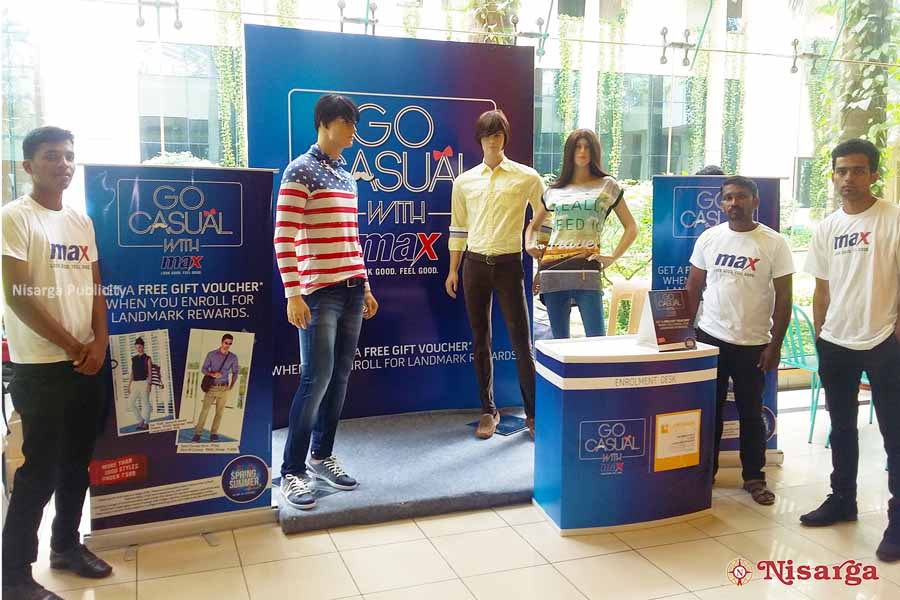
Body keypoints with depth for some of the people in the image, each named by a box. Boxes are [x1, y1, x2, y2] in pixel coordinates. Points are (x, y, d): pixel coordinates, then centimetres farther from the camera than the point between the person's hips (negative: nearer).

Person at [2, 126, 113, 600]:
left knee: (77, 462, 15)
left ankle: (66, 545, 33)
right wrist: (72, 346, -10)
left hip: (88, 362, 6)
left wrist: (99, 343, -3)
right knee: (40, 470, -1)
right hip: (41, 367, -6)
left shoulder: (82, 221, 11)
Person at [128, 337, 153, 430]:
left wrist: (149, 385, -14)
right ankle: (140, 421, 13)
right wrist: (129, 385, 11)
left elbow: (150, 373, -5)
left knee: (145, 403, -4)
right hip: (134, 383, 5)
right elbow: (132, 373, 15)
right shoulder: (133, 359, 13)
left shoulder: (147, 359, 0)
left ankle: (146, 423, 3)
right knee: (132, 403, -1)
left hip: (144, 382, -5)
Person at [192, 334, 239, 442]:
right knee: (204, 410, -6)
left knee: (219, 412, 3)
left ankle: (213, 433, 13)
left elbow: (235, 372, 9)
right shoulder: (211, 354, -3)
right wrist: (212, 374, -20)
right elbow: (203, 369, 0)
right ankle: (198, 434, -2)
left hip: (223, 388, 1)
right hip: (211, 387, -1)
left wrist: (232, 386, -5)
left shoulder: (233, 357, 1)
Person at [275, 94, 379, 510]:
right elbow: (283, 237, -12)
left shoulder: (347, 177, 17)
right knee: (317, 378, -8)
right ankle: (292, 471, 4)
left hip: (352, 290, 8)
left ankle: (322, 456, 22)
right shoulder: (300, 171, -7)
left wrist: (365, 286, 19)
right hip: (319, 292, -7)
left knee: (340, 376, 9)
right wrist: (292, 294, -18)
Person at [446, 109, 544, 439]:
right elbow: (458, 229, 13)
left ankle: (533, 412, 7)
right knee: (480, 340, 8)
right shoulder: (464, 181, 8)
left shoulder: (527, 177, 1)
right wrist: (453, 270, 10)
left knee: (521, 339, -4)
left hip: (509, 264, -3)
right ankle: (488, 410, 19)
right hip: (474, 265, 3)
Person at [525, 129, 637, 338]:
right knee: (559, 339, 6)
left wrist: (613, 257, -3)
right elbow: (533, 226, 30)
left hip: (586, 268, -3)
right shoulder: (554, 190, 17)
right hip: (552, 269, 3)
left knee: (596, 339, -8)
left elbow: (631, 227, 10)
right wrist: (530, 245, 9)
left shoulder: (607, 185, 11)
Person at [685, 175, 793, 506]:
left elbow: (783, 298, -3)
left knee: (751, 413, 8)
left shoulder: (775, 243, -5)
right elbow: (693, 288, 8)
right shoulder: (708, 238, 3)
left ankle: (754, 477, 21)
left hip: (753, 344, -2)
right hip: (709, 338, 2)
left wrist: (775, 345, -6)